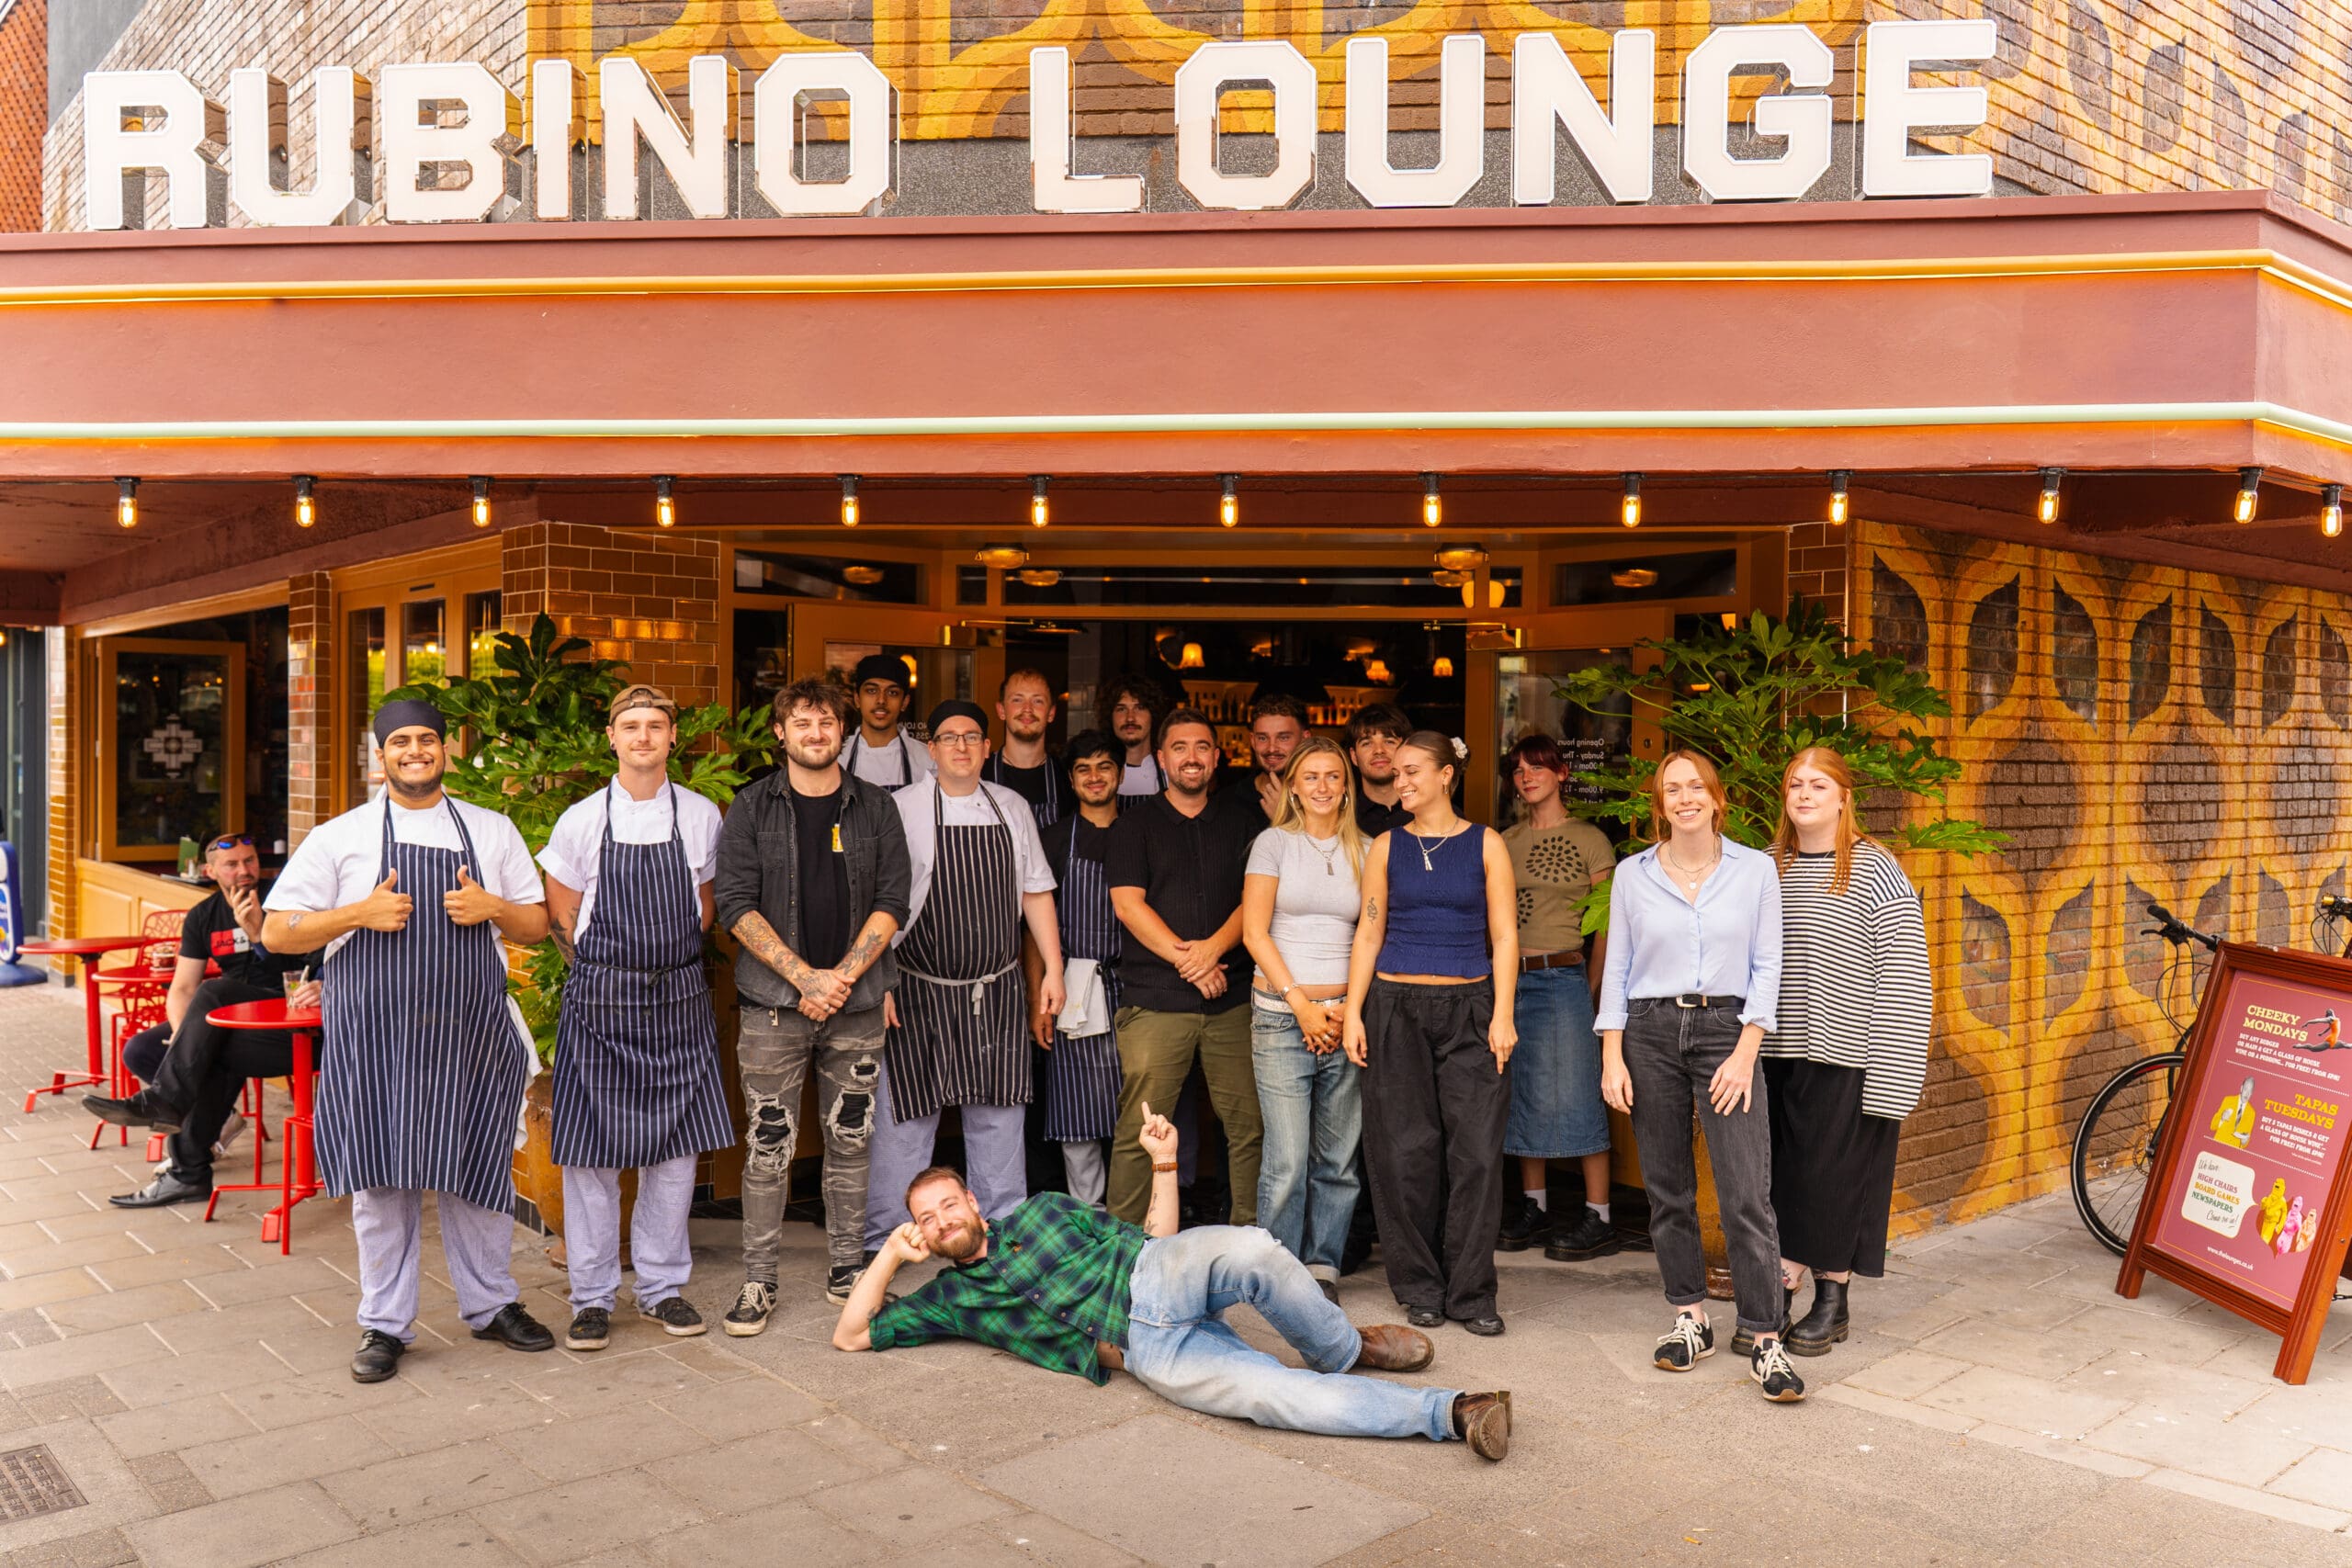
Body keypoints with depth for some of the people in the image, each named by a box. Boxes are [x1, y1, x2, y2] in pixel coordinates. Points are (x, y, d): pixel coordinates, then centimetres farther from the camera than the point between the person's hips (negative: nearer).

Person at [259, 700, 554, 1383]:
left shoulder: (493, 831, 11)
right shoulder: (340, 837, 4)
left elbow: (536, 925, 13)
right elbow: (277, 933, 1)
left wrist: (492, 907, -8)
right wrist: (360, 913, -14)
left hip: (470, 1030, 2)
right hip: (374, 1032, -1)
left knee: (479, 1170, 8)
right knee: (381, 1176, 4)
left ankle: (490, 1304, 25)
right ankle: (385, 1323, 18)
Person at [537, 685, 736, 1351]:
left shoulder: (701, 816, 4)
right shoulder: (582, 820, -2)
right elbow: (563, 915, 6)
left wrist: (670, 958, 8)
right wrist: (610, 969, 6)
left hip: (678, 999, 2)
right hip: (601, 1000, -2)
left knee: (675, 1145, 7)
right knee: (591, 1152, 0)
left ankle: (663, 1287, 21)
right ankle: (592, 1297, 13)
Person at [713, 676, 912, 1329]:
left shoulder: (875, 806, 7)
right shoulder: (753, 808, 3)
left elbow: (892, 901, 2)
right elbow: (735, 903, -4)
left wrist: (843, 975, -10)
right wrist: (806, 976, -13)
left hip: (857, 1003, 2)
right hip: (774, 1004, -2)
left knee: (851, 1141, 8)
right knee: (768, 1145, 0)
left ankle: (847, 1271, 21)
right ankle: (758, 1281, 12)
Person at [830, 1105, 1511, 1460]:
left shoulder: (1041, 1210, 21)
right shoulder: (950, 1298, 18)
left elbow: (1154, 1238, 22)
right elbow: (850, 1336, 12)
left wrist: (1163, 1163, 7)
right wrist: (891, 1255, 3)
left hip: (1154, 1278, 1)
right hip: (1145, 1350, -1)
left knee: (1253, 1251, -37)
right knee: (1278, 1394, -29)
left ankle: (1343, 1351, -12)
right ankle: (1450, 1412, -25)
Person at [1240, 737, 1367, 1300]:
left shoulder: (1363, 850, 12)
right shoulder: (1274, 842, 4)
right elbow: (1254, 931, -1)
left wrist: (1349, 1007, -2)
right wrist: (1301, 1003, -7)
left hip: (1344, 1017, 3)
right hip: (1281, 1016, -3)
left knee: (1339, 1157, 4)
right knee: (1288, 1159, -7)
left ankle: (1322, 1266, 17)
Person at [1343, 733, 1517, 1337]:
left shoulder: (1485, 844, 4)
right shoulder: (1387, 847, 8)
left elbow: (1504, 936, 2)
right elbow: (1369, 934, 7)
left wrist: (1502, 1014, -6)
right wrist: (1353, 1012, 0)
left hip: (1470, 1010, -1)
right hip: (1397, 1008, 1)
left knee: (1477, 1151, -4)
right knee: (1406, 1153, 2)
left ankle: (1471, 1293, 7)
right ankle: (1420, 1289, 15)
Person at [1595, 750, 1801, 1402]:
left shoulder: (1755, 869, 3)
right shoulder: (1633, 875, 5)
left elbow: (1766, 966, 2)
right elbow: (1616, 969, 7)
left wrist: (1745, 1055, -7)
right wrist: (1612, 1059, 0)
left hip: (1725, 1029, -2)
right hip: (1650, 1033, 2)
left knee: (1747, 1195, -8)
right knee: (1667, 1189, 8)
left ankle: (1764, 1338, 0)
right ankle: (1690, 1319, 21)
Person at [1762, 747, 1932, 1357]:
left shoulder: (1876, 871, -6)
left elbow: (1903, 980, -9)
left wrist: (1890, 1077, -13)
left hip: (1842, 1058, -4)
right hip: (1774, 1055, 4)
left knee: (1834, 1176, 4)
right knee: (1776, 1175, 9)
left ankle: (1831, 1304, 19)